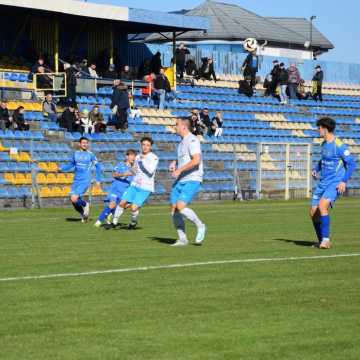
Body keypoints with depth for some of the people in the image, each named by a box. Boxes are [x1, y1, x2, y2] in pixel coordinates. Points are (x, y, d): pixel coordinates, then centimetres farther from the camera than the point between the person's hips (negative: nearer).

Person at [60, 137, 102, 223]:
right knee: (74, 202, 4)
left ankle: (85, 205, 9)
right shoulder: (75, 154, 8)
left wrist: (98, 180, 4)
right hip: (76, 180, 5)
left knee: (74, 199, -20)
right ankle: (83, 215, 29)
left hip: (85, 181, -5)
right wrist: (61, 168, 1)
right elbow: (71, 165, 18)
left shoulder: (90, 154, -3)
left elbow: (98, 166, 6)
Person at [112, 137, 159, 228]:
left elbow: (150, 172, -22)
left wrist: (143, 160, -17)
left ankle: (133, 222, 17)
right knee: (122, 203, -4)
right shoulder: (138, 157, 11)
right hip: (134, 185, 6)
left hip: (146, 188, -5)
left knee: (134, 208, -13)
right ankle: (114, 222, 11)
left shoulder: (154, 158, -10)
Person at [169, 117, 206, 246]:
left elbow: (196, 160, -23)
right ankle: (182, 239, 8)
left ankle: (200, 226, -2)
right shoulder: (182, 142, 19)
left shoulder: (192, 140, -11)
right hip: (180, 181, 9)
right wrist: (174, 164, 12)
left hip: (192, 181, -9)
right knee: (174, 210, 1)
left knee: (180, 207, -23)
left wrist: (179, 170, -21)